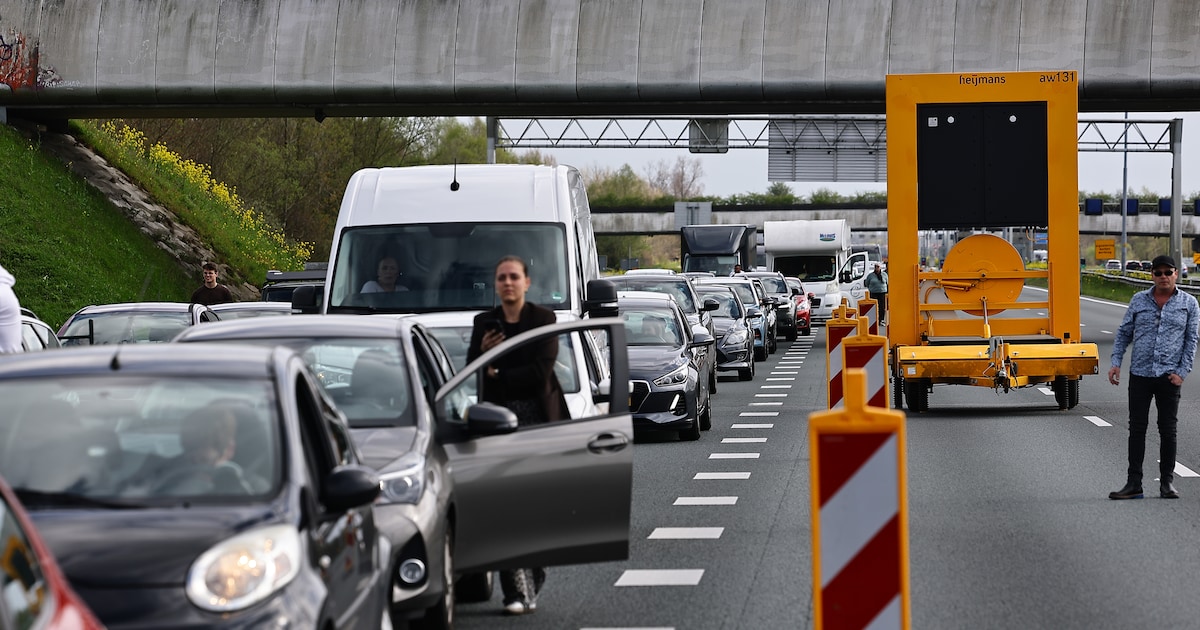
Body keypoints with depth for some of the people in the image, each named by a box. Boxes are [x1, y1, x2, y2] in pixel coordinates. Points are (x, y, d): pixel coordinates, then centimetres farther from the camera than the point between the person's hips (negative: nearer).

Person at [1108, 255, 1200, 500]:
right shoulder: (1139, 300, 8)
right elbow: (1124, 333, 11)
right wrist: (1116, 362, 1)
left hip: (1169, 376, -1)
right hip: (1139, 374, 1)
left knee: (1168, 429, 3)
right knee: (1137, 429, 2)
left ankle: (1167, 482, 12)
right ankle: (1134, 484, 4)